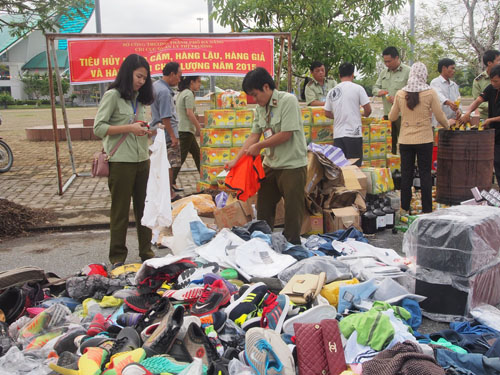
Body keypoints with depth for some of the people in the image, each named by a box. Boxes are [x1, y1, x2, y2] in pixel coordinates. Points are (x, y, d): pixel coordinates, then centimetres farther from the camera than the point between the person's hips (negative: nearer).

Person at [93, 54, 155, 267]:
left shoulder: (139, 99, 17)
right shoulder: (113, 95, -5)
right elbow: (98, 128, -11)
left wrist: (145, 130, 5)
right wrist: (129, 128, -17)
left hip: (141, 160, 7)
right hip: (121, 161, -7)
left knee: (144, 208, 10)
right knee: (120, 211, 1)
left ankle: (146, 252, 21)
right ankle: (117, 258, 11)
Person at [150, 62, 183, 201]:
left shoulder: (155, 85, 12)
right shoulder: (164, 91, -20)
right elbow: (165, 118, -22)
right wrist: (173, 136, -18)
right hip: (167, 134, -10)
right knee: (169, 165, -2)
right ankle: (170, 194, 5)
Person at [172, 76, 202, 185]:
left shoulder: (181, 93, 16)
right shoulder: (189, 94, -12)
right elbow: (190, 113, -19)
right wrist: (199, 128, -12)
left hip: (181, 129, 10)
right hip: (185, 130, -10)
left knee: (197, 153, 16)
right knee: (180, 157, -6)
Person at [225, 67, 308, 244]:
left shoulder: (288, 101, -14)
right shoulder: (260, 108, 8)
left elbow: (286, 134, -19)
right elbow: (254, 136, 9)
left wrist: (259, 146, -9)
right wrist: (236, 160, 2)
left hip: (292, 165, -7)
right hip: (270, 165, 8)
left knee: (292, 209, 2)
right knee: (263, 207, 15)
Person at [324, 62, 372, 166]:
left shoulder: (332, 91, 8)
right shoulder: (357, 88, -3)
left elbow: (327, 113, 14)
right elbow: (368, 109, -3)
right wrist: (364, 114, 19)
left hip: (338, 134, 4)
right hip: (353, 133, -4)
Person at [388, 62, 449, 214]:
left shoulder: (400, 94, 0)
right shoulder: (430, 93, -7)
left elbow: (392, 117, 8)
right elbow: (440, 116, -3)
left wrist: (394, 104, 26)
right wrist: (447, 125, 17)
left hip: (405, 140, 2)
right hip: (424, 140, -2)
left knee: (406, 174, 9)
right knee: (425, 174, 5)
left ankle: (405, 208, 15)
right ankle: (427, 209, 8)